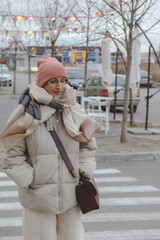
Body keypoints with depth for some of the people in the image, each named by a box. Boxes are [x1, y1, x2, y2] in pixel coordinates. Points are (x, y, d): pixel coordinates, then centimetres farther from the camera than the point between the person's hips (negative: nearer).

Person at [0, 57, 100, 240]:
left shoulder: (75, 112, 6)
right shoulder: (27, 115, -7)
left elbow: (88, 144, 17)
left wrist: (85, 172, 5)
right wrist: (31, 182, -11)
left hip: (71, 197, 4)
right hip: (38, 199, -4)